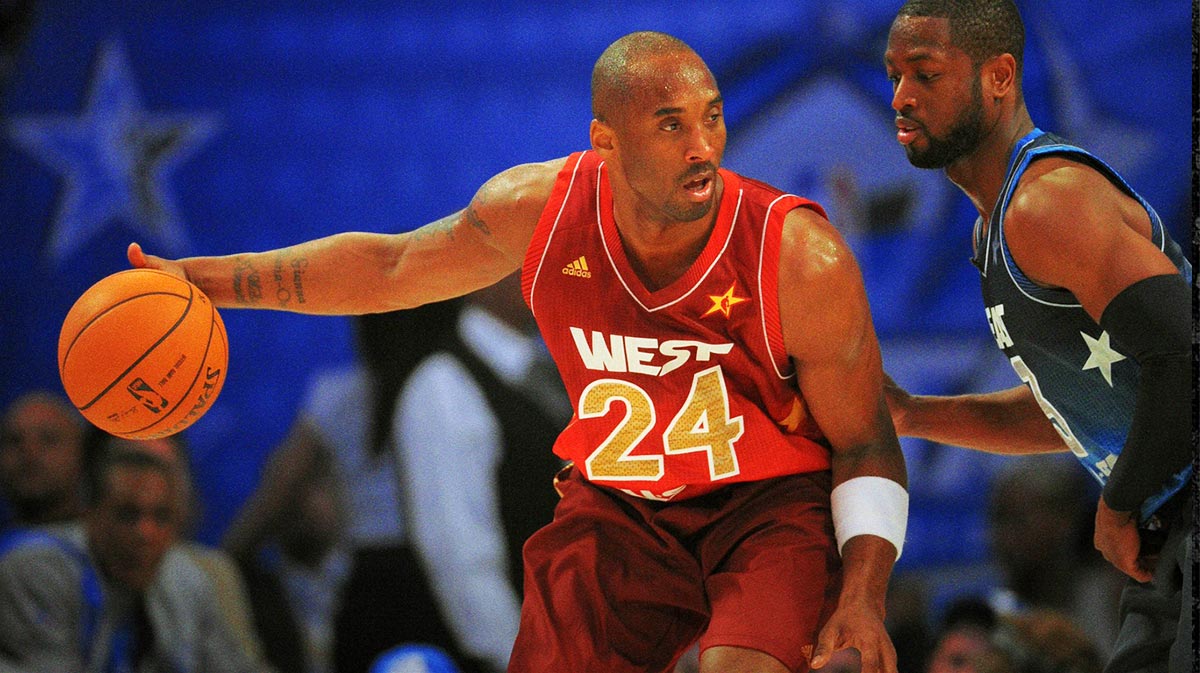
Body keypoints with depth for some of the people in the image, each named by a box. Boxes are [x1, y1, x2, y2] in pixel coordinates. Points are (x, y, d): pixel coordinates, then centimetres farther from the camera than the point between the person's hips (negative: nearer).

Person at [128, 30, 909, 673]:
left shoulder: (802, 260, -23)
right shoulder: (539, 209, -14)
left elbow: (865, 444, -10)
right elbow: (391, 267, 7)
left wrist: (864, 595, -25)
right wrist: (201, 281, 6)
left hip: (777, 503, -4)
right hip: (618, 503, 4)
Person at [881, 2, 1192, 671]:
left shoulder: (1050, 201, -18)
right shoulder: (996, 224, 17)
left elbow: (1184, 354, -28)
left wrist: (1119, 508, -15)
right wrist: (908, 414, 14)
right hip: (1175, 535, 11)